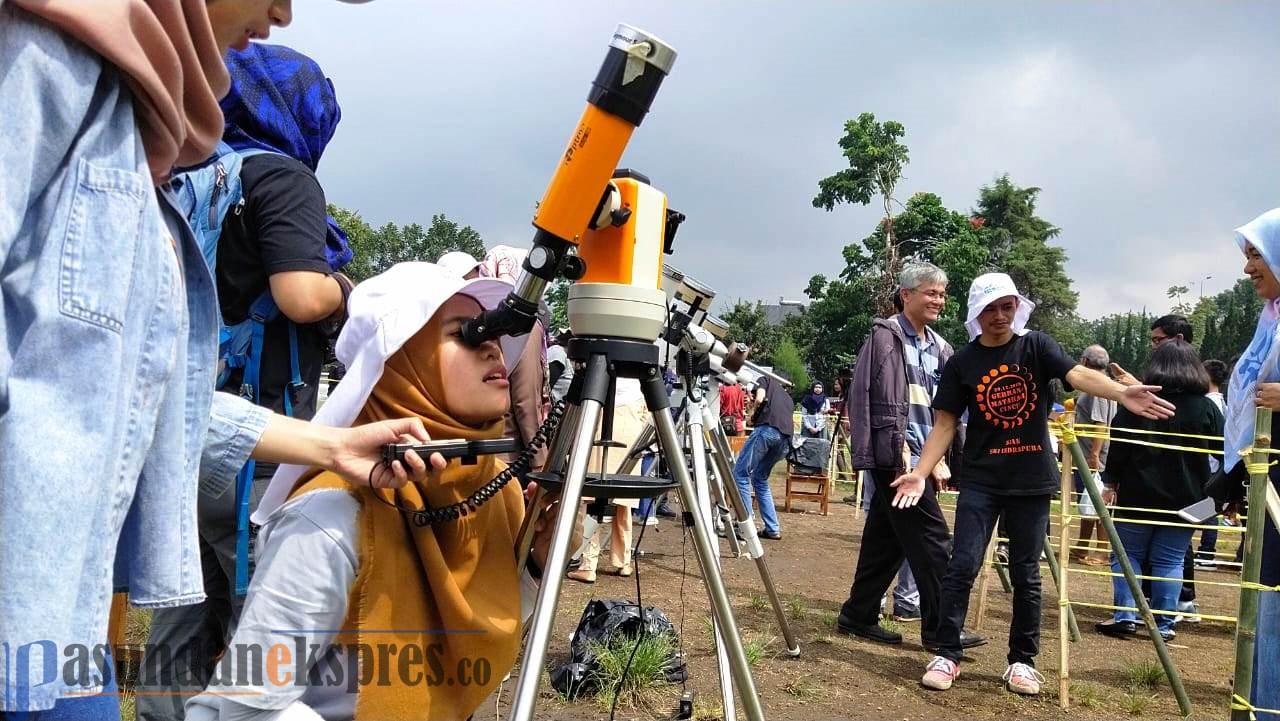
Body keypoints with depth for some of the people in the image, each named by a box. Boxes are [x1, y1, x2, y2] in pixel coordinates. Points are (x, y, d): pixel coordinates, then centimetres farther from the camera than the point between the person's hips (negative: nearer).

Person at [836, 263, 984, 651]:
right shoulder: (886, 336, -5)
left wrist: (939, 458, 10)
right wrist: (902, 450, -18)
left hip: (918, 455, 8)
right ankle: (938, 627, -2)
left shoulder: (938, 347, 17)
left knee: (886, 538, 12)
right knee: (932, 539, -8)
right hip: (895, 455, -8)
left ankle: (858, 615, 21)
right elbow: (888, 402, -13)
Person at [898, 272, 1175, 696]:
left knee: (1025, 574, 8)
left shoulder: (1036, 347, 0)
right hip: (980, 480, 0)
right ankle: (947, 655, 5)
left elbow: (1078, 375, -17)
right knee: (962, 567, -5)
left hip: (1031, 481, 1)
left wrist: (1122, 393, -37)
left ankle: (1022, 660, 21)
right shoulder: (962, 363, -1)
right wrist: (921, 473, -13)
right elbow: (945, 424, -1)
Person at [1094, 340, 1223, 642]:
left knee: (1126, 555, 9)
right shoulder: (1208, 408, 0)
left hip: (1138, 496, -1)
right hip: (1185, 501, 2)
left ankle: (1126, 616, 1)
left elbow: (1119, 448, -4)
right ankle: (1164, 624, 6)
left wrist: (1110, 484, 4)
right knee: (1170, 562, 6)